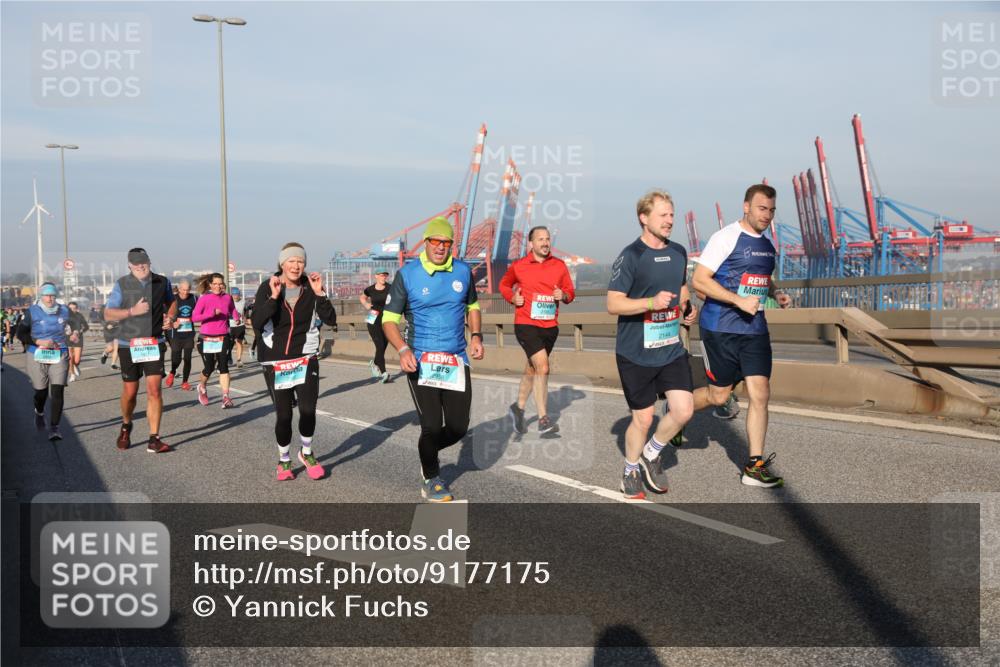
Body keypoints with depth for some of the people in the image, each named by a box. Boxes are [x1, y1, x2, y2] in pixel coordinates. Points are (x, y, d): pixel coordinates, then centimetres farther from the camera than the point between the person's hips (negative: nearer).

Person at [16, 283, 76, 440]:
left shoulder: (63, 311, 6)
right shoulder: (32, 312, -3)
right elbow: (21, 334, -3)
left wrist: (71, 336, 3)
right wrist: (39, 342, -15)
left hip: (59, 357, 1)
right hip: (37, 357, -1)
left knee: (57, 392, -10)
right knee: (41, 391, 9)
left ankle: (54, 428, -7)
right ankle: (39, 413, 44)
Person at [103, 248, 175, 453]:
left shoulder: (162, 282, 3)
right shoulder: (122, 284, -3)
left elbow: (171, 302, 21)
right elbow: (108, 314, -5)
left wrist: (171, 317, 1)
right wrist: (133, 311, -19)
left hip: (154, 344, 0)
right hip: (128, 345, 0)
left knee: (154, 390, -8)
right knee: (130, 392, 8)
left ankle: (154, 440, -4)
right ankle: (126, 426, 37)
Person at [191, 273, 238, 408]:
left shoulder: (227, 298, 2)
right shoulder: (204, 298, -7)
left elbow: (233, 311, 21)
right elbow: (194, 317, -13)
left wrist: (237, 316, -2)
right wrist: (212, 313, -22)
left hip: (223, 338, 2)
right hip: (207, 339, -1)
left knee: (223, 366, -9)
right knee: (209, 368, 6)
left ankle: (226, 397, -9)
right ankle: (202, 387, 38)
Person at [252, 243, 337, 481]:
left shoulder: (311, 288, -2)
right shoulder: (268, 288, -7)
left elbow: (331, 320, -8)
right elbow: (257, 324, -18)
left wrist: (319, 293, -19)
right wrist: (274, 297, -26)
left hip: (305, 358, 1)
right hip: (275, 361, -1)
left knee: (308, 410, -9)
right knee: (283, 414, 4)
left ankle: (306, 453, 19)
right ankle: (284, 460, 27)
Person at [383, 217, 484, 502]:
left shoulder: (463, 271, 5)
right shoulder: (407, 274, -6)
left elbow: (473, 306, 21)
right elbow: (389, 318, -3)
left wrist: (476, 336, 5)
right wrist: (403, 350, -19)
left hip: (457, 360, 4)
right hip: (421, 361, -4)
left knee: (458, 427, 5)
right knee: (432, 426, -6)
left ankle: (428, 453, 38)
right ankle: (431, 480, 22)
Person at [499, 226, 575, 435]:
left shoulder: (560, 265, 4)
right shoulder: (518, 266, -1)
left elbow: (570, 291, 12)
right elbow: (504, 285, 15)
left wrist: (564, 295, -11)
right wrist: (512, 297, -4)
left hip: (550, 326, 4)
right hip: (526, 324, -4)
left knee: (532, 369, 17)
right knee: (542, 366, -18)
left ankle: (518, 408, 38)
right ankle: (543, 419, -13)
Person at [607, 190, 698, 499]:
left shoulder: (679, 252, 8)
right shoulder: (631, 256, -13)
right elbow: (613, 304, -16)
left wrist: (688, 307, 3)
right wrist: (652, 302, -28)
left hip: (672, 349, 5)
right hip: (636, 354, -5)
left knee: (684, 410, -3)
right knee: (643, 418, 4)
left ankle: (652, 453, 25)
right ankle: (631, 471, 30)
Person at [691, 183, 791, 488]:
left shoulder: (767, 245, 14)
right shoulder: (726, 237, -10)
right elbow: (699, 280, -16)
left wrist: (776, 294, 9)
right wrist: (740, 301, -21)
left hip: (754, 329, 6)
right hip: (720, 328, -6)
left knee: (760, 394, -2)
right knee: (719, 395, 5)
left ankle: (754, 467, 5)